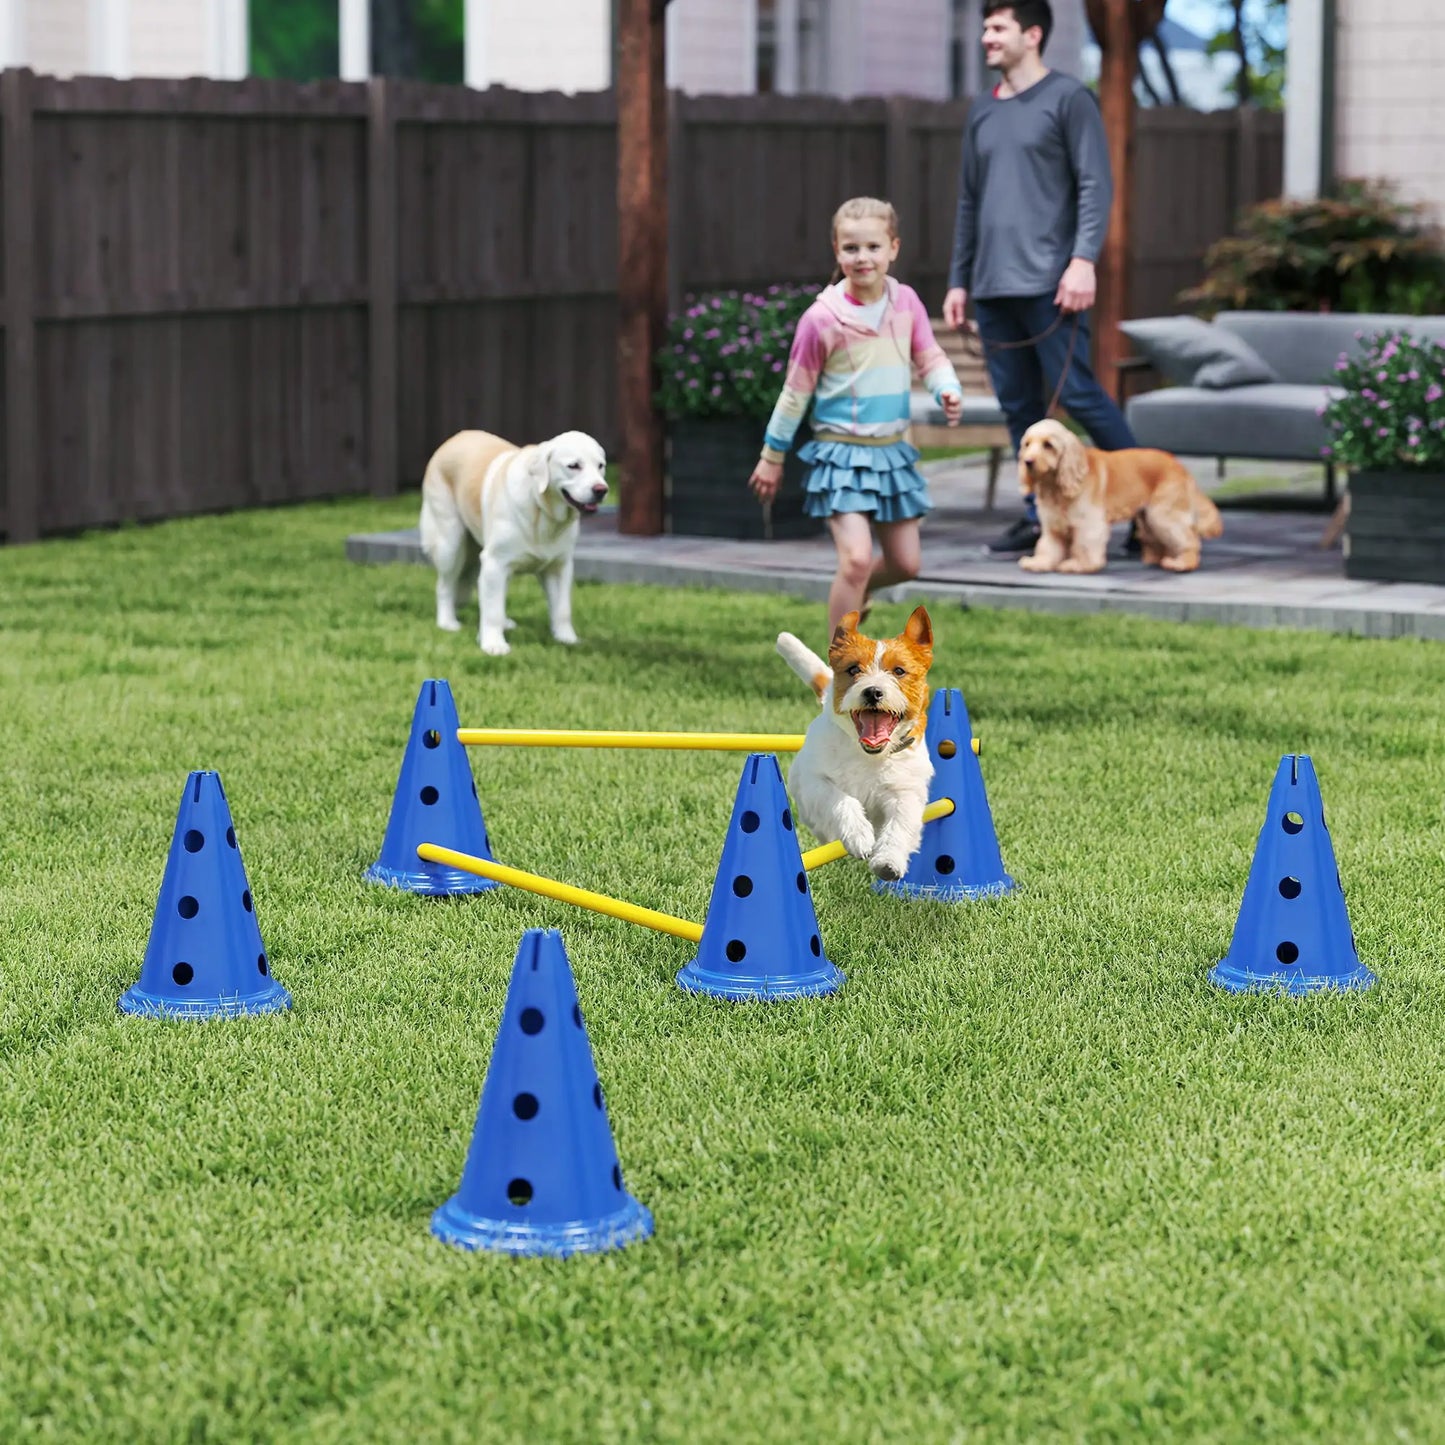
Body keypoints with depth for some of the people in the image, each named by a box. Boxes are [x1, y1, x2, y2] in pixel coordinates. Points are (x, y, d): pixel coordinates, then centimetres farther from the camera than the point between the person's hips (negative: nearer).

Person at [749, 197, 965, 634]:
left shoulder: (906, 302, -1)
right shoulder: (822, 319, -13)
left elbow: (930, 357, 8)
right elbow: (796, 392, -4)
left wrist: (948, 392, -15)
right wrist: (772, 455, 3)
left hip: (892, 451, 5)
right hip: (842, 453, -5)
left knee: (906, 564, 10)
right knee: (857, 558, -17)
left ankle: (856, 591, 43)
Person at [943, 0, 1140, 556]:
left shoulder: (1067, 98, -1)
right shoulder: (983, 112, 18)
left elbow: (1095, 185, -8)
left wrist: (1084, 260, -18)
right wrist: (959, 280, 18)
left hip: (1049, 284, -7)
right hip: (993, 287, 7)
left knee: (1078, 393, -10)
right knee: (1018, 405, 6)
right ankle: (1040, 517, 11)